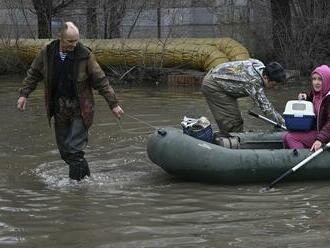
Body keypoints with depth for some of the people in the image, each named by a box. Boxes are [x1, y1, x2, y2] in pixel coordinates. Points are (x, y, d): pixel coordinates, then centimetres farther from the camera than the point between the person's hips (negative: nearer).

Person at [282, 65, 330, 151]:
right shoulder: (315, 93, 7)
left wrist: (320, 139, -37)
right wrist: (305, 98, 7)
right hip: (315, 130, 10)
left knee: (291, 138, -17)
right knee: (286, 137, 4)